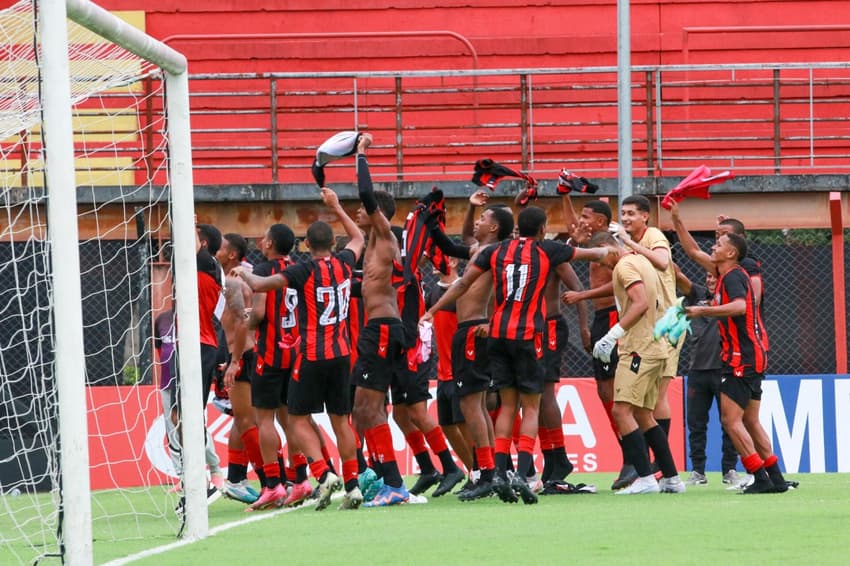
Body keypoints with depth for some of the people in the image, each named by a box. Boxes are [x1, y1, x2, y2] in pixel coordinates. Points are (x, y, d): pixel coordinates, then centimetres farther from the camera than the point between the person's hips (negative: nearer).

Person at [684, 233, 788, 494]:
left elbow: (739, 306, -31)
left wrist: (704, 311, -30)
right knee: (750, 422, 13)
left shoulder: (732, 277, -14)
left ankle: (761, 479, -13)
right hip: (754, 357, 10)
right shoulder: (733, 275, 16)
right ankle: (776, 478, 13)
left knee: (731, 420, -10)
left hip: (741, 359, -10)